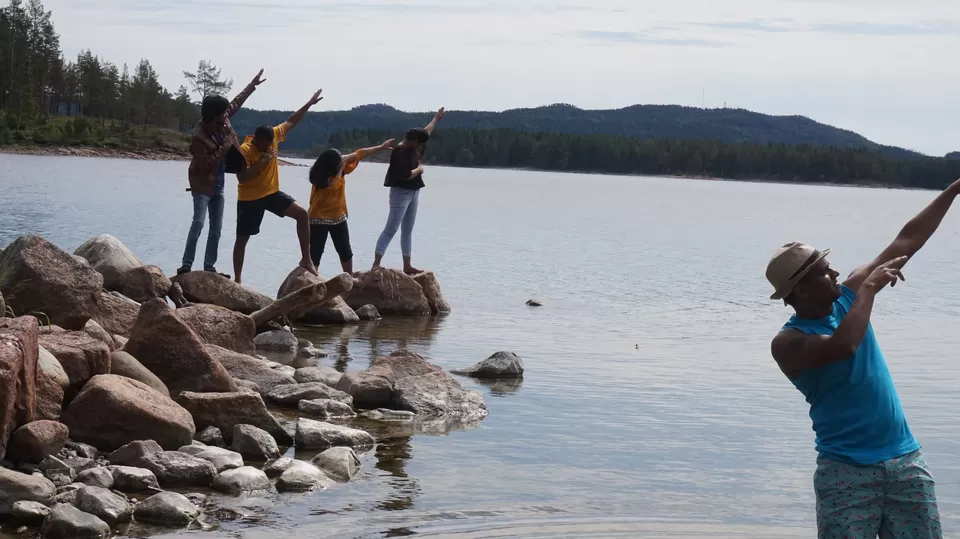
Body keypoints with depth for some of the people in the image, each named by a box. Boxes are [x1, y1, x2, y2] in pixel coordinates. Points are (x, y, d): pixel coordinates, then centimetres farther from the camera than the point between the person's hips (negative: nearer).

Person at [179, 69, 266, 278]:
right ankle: (186, 266, -18)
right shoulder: (198, 136, -24)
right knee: (198, 223, -18)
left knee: (216, 229, 6)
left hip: (218, 184, 8)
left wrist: (253, 84, 18)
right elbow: (207, 164, -24)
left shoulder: (221, 123, -4)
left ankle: (209, 267, 10)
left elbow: (236, 103, 13)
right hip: (202, 184, -8)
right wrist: (225, 146, -23)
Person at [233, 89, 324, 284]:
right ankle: (237, 280, 14)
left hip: (271, 192, 5)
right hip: (249, 199, -5)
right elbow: (242, 178, -28)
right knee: (242, 239, 4)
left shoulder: (273, 136, -6)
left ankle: (306, 259, -7)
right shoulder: (244, 150, -22)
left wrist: (309, 104, 5)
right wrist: (262, 162, -33)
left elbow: (290, 122, 8)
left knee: (302, 214, -13)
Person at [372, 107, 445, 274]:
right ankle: (376, 264, -15)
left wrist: (436, 119, 39)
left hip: (413, 192, 10)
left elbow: (425, 132, 28)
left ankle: (407, 266, 15)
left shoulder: (414, 147, 9)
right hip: (401, 193, -10)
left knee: (407, 231, 11)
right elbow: (406, 175, -28)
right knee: (390, 229, -12)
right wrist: (420, 169, -10)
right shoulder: (400, 152, -19)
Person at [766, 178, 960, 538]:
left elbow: (907, 240, 9)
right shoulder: (788, 342, -13)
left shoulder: (847, 298, 4)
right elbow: (842, 346, -33)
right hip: (846, 471, -6)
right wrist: (869, 287, -21)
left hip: (904, 461, 6)